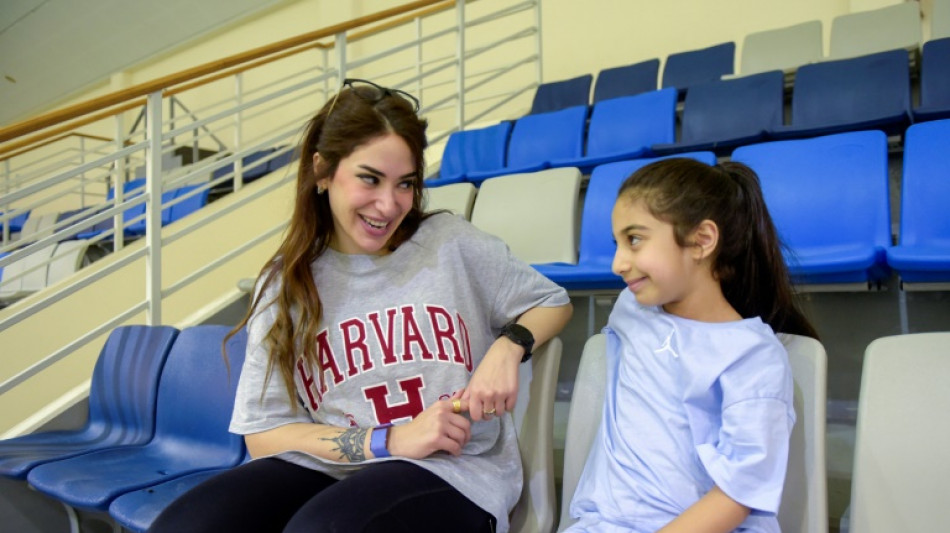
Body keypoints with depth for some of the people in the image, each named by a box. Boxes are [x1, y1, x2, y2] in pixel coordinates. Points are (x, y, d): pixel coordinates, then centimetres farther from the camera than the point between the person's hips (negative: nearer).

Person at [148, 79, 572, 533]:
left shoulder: (451, 244, 1)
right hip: (330, 469, 3)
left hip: (453, 472, -2)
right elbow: (263, 434, 1)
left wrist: (508, 346, -8)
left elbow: (554, 303, 15)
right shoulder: (284, 283, 4)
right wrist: (389, 441, -12)